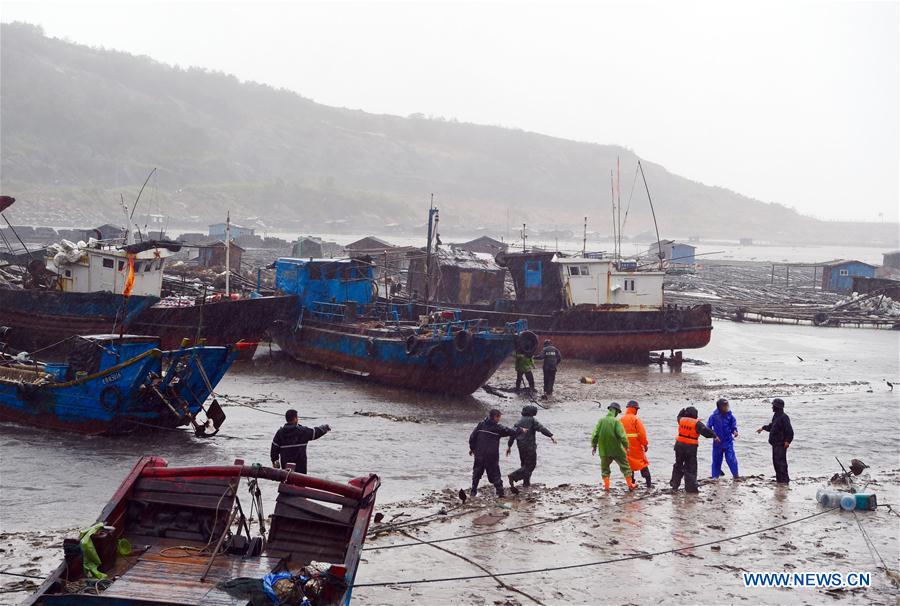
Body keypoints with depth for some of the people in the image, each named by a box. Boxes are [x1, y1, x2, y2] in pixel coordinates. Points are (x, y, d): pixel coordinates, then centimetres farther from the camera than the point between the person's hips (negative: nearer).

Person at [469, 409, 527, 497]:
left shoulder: (481, 425, 1)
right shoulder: (498, 428, -7)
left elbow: (472, 437, 3)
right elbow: (511, 431, 2)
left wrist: (472, 448, 17)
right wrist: (521, 430, 18)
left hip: (479, 454, 2)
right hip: (492, 456, -2)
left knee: (477, 472, 13)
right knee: (494, 473, 8)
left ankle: (473, 491, 11)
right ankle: (500, 491, 4)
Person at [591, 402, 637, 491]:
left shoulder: (601, 421, -4)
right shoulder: (616, 421, -13)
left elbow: (595, 434, -4)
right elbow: (622, 435, -17)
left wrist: (594, 446, 7)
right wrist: (626, 446, -6)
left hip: (604, 450, 2)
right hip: (616, 449, -2)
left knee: (605, 467, 18)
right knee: (625, 466, 12)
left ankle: (606, 485, 12)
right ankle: (630, 485, 15)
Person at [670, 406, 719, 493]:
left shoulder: (681, 420, 4)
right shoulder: (697, 423, -10)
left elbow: (679, 416, 28)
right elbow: (705, 430, -21)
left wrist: (683, 410, 43)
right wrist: (714, 436, -15)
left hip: (680, 446, 5)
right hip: (691, 447, -5)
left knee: (678, 465, 21)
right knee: (690, 468, 0)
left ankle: (675, 484, 28)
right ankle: (691, 487, -2)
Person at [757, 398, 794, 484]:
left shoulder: (784, 417, -18)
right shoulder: (776, 416, 13)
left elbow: (789, 431, -21)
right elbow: (772, 426, 30)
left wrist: (787, 441, -23)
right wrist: (763, 428, 37)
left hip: (781, 444, -10)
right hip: (775, 443, 10)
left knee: (781, 461, -9)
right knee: (775, 461, 13)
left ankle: (784, 479, -5)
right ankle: (779, 478, 20)